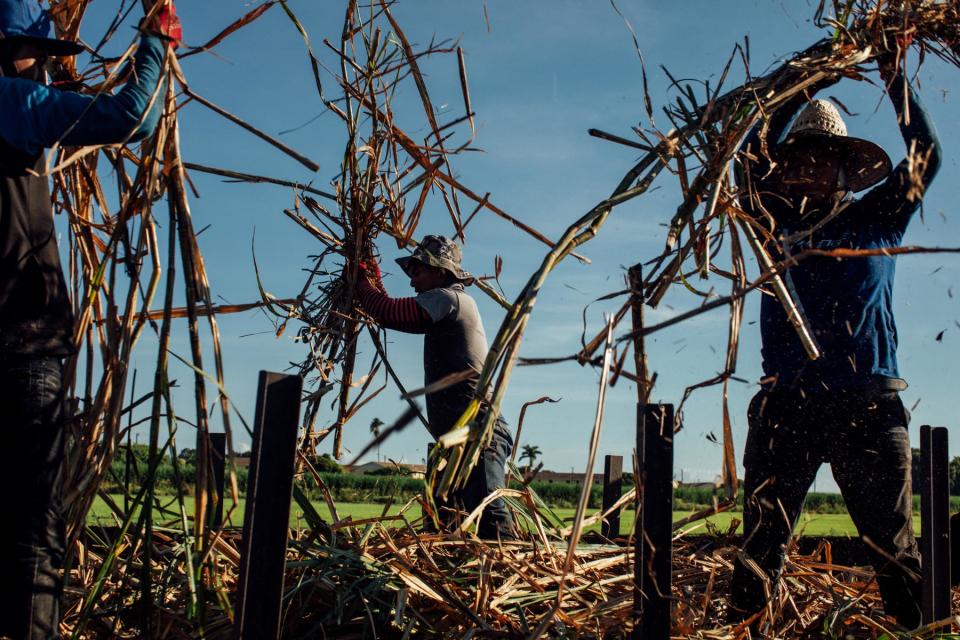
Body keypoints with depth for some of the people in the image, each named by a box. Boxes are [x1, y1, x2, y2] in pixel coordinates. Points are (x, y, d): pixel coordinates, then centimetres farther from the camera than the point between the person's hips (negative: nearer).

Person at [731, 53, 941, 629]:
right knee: (760, 547, -1)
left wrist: (895, 79, 13)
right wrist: (800, 91, 15)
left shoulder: (875, 219, 16)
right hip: (787, 407, 0)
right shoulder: (776, 222, 16)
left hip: (869, 408, 0)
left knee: (895, 550, -1)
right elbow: (751, 158, 15)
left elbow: (926, 156, 14)